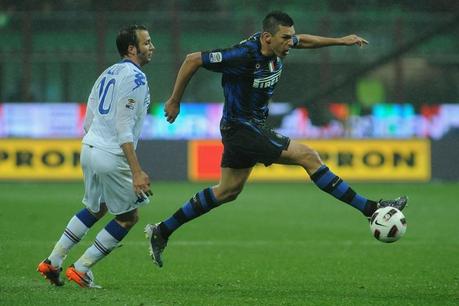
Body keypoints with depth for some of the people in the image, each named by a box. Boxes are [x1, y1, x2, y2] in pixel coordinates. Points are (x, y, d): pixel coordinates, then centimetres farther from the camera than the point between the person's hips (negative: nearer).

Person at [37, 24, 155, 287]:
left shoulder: (108, 73, 15)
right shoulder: (135, 77, -13)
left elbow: (88, 123, 17)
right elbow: (124, 129, -20)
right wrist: (137, 172, -23)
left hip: (89, 148, 9)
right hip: (112, 157, -9)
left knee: (95, 209, 27)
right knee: (129, 217, 6)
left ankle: (53, 262, 23)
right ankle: (81, 269, 7)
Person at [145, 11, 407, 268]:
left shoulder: (277, 46, -4)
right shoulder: (245, 55, -27)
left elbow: (304, 40, 21)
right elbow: (193, 60, -20)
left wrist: (340, 41, 15)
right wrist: (175, 101, -12)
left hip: (255, 127, 10)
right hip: (241, 128, -10)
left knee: (227, 192, 18)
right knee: (308, 156, -13)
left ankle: (161, 232, 24)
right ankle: (370, 209, -10)